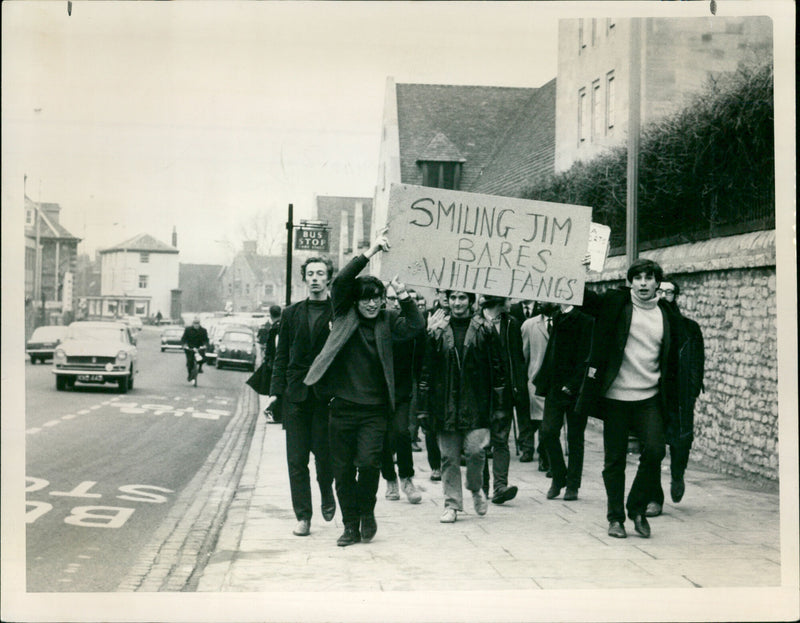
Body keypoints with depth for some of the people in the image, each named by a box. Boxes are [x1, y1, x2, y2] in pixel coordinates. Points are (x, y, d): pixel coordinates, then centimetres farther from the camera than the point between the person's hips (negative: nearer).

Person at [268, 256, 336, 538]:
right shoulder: (291, 314, 11)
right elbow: (281, 356, 11)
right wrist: (276, 391, 3)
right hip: (295, 396, 3)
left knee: (324, 453, -1)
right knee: (296, 459, 2)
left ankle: (327, 495, 29)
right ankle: (303, 517, 9)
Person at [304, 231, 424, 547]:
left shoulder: (387, 322, 7)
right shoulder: (345, 316, 4)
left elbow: (416, 326, -6)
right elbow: (341, 282, -9)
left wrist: (403, 295, -13)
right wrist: (369, 253, -15)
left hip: (374, 409, 0)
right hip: (342, 406, 1)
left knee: (368, 462, -14)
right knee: (343, 470, 5)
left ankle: (367, 512, 12)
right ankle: (351, 526, 19)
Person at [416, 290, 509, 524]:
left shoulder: (484, 329, 3)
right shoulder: (437, 332, 7)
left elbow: (497, 368, 4)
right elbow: (427, 371, 10)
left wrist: (500, 404, 0)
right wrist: (423, 406, 6)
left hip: (476, 403, -2)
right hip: (445, 405, 2)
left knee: (475, 450, -11)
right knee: (449, 456, 4)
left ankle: (476, 488, 17)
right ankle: (452, 503, 14)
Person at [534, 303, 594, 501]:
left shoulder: (586, 321, -9)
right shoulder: (557, 317, 10)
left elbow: (586, 357, -13)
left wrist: (572, 384, -18)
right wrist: (543, 381, 8)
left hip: (575, 388, -5)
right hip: (556, 386, 5)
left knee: (574, 436, 4)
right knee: (547, 432, -2)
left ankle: (572, 485, 14)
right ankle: (558, 478, 16)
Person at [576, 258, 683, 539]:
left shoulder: (668, 315, 8)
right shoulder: (615, 303, 1)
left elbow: (672, 362, 12)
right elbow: (583, 299, -6)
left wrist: (669, 399, 8)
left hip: (650, 399, 2)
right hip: (615, 397, -1)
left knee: (654, 451, -13)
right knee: (614, 460, 4)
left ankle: (637, 508, 9)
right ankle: (615, 518, 18)